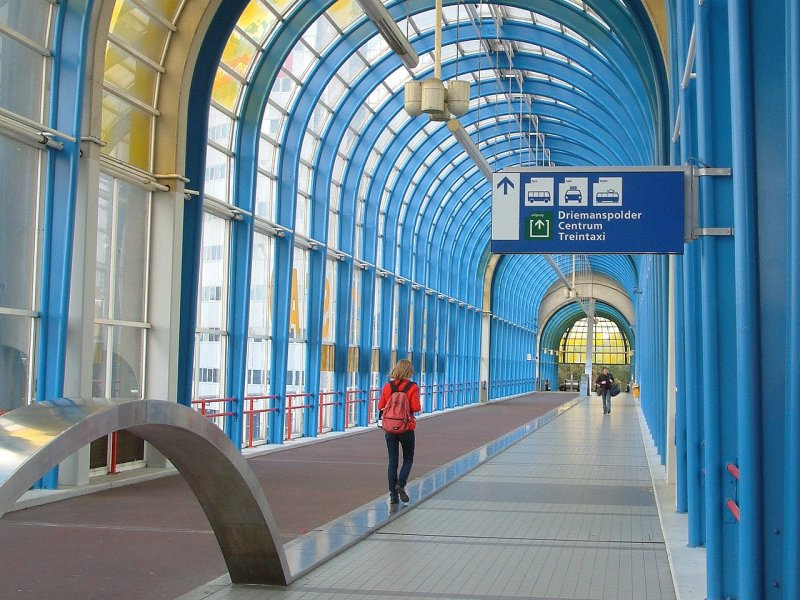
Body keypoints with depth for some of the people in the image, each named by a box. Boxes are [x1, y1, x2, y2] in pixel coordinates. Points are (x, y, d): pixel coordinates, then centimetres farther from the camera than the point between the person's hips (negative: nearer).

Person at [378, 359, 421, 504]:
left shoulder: (387, 386, -1)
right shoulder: (412, 387, -9)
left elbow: (380, 406, -1)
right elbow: (415, 407, -16)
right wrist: (419, 407, 6)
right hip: (407, 428, -2)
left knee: (393, 462, 8)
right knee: (408, 459, 14)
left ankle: (393, 494, 7)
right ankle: (401, 484, -9)